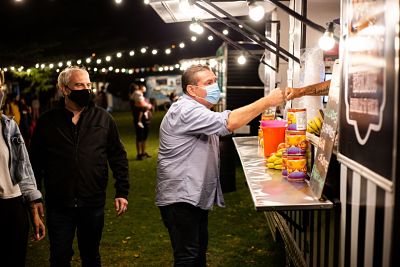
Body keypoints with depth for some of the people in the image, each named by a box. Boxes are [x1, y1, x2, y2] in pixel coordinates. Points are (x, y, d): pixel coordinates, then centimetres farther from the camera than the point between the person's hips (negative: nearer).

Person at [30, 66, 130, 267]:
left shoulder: (103, 118, 1)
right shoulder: (47, 121, -1)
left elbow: (118, 156, 3)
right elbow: (36, 161, 3)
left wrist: (122, 192, -2)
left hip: (93, 204, 1)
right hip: (58, 205, -1)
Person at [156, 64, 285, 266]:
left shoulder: (197, 110, 16)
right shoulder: (186, 111, -21)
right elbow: (229, 122, -31)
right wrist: (268, 101, -29)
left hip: (196, 195, 11)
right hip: (180, 198, -11)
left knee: (200, 250, 19)